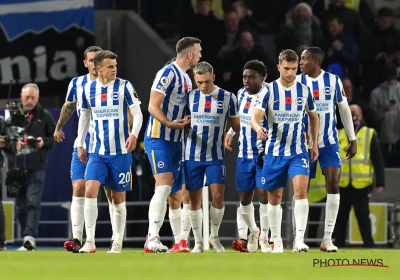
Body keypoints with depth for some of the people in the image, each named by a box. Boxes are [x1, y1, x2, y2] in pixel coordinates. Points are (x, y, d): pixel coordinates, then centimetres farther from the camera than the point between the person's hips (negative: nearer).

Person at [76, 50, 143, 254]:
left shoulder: (124, 86, -4)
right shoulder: (88, 89, 5)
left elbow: (137, 113, -6)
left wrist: (134, 134, -23)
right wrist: (80, 144, 14)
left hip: (120, 152, -2)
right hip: (97, 152, 2)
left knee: (118, 198, 5)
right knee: (90, 191, -15)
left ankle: (117, 243, 15)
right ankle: (90, 241, -13)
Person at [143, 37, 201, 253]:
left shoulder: (187, 79, 16)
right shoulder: (168, 73, -12)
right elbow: (153, 107, -17)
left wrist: (187, 123, 8)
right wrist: (169, 123, -30)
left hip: (175, 142, 9)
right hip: (158, 138, -9)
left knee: (176, 193, 9)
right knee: (164, 186, -18)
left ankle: (180, 241, 12)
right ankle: (152, 239, -20)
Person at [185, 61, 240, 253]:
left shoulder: (227, 98, 0)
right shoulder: (189, 97, 3)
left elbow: (236, 125, 7)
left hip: (216, 157, -1)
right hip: (192, 156, 1)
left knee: (218, 196, -10)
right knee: (194, 199, 2)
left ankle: (214, 236, 10)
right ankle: (198, 241, 13)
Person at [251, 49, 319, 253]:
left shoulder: (304, 91, 2)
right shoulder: (268, 91, -6)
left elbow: (313, 117, 17)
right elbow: (255, 117, -17)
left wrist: (314, 144, 11)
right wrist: (258, 128, -40)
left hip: (298, 151, 0)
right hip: (274, 151, 0)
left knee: (301, 189, -19)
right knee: (274, 197, 7)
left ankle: (299, 239, -21)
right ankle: (276, 241, 20)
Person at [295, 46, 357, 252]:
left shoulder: (333, 80, -2)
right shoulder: (297, 82, -2)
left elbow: (344, 109, 6)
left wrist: (352, 139, 6)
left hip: (329, 142, 0)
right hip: (305, 142, 0)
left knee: (333, 184, -10)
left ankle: (327, 238, -7)